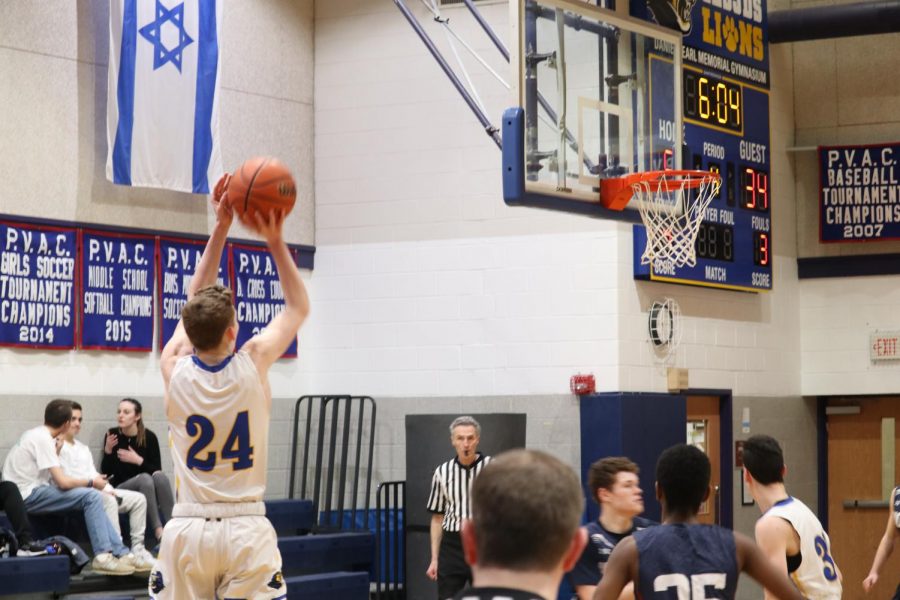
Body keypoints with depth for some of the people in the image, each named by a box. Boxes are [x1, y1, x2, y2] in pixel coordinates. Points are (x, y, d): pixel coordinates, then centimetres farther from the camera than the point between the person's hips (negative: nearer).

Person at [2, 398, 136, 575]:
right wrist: (92, 482, -7)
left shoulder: (35, 434, 14)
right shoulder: (43, 439, -16)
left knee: (92, 497, 7)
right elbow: (63, 482, -20)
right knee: (91, 496, -18)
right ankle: (102, 557, -18)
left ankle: (121, 553, 3)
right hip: (27, 496, -10)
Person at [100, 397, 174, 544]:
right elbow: (106, 472, -1)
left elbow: (157, 470, -2)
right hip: (121, 487, -1)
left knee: (159, 476, -31)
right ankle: (159, 534, -41)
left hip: (148, 487, 1)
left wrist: (138, 460, -18)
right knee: (145, 478, -33)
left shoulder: (149, 437, -2)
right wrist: (108, 451, -17)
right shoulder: (112, 435, -1)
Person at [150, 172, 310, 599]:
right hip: (246, 527, -2)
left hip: (188, 528, 2)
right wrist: (275, 241, 7)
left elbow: (195, 304, 14)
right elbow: (299, 307, 11)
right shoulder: (252, 364, -6)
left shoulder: (174, 369, -2)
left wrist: (219, 229, 15)